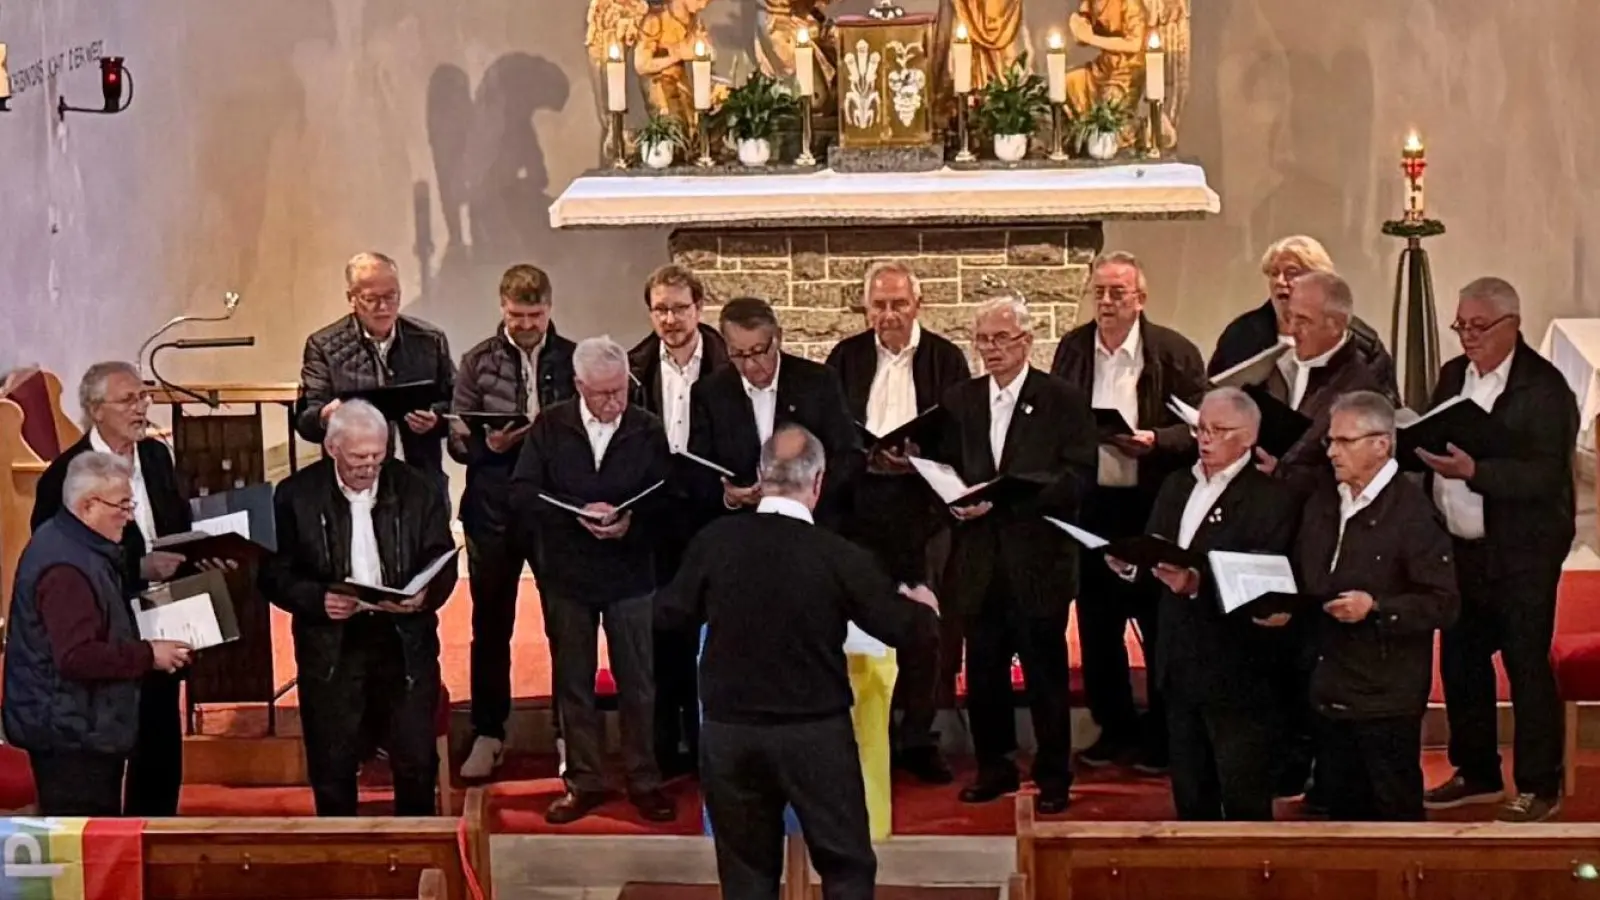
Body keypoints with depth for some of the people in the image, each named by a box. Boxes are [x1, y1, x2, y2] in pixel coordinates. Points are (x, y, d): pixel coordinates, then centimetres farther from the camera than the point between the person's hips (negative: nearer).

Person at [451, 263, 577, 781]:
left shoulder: (573, 359, 1)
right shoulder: (478, 362, 1)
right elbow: (457, 441, 0)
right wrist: (488, 445, -20)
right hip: (492, 514, 0)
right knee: (490, 627, 10)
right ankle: (487, 735, 21)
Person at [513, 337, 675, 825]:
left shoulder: (648, 430, -4)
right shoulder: (549, 427, -3)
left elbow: (665, 498, -5)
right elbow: (524, 491, -10)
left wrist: (632, 523, -24)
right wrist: (578, 512, -22)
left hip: (631, 573, -1)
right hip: (566, 573, 1)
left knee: (639, 682, 6)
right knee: (573, 682, 9)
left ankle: (644, 780, 18)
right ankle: (583, 781, 20)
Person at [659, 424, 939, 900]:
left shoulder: (714, 540, -7)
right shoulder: (838, 556, -13)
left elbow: (671, 615, 5)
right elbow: (901, 627, -2)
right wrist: (924, 607, 20)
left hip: (729, 731, 3)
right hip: (815, 733, -2)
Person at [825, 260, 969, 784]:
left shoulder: (945, 358, 2)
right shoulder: (846, 357, 8)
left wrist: (919, 454, -17)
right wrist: (867, 451, -11)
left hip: (921, 500, -1)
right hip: (860, 500, 1)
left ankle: (919, 737, 12)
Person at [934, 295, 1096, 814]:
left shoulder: (1063, 401, -2)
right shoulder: (959, 400, 11)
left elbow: (1079, 475, -10)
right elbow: (944, 469, 14)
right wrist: (955, 499, -10)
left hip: (1038, 560, -4)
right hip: (979, 561, 4)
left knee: (1045, 673, 3)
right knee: (983, 671, 9)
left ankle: (1054, 776, 15)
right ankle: (994, 768, 23)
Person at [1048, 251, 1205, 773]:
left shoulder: (1175, 352, -5)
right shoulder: (1072, 349, 7)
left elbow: (1199, 428, -6)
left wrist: (1154, 440, -22)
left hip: (1154, 503, -4)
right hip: (1089, 501, 4)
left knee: (1160, 623, 4)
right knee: (1096, 624, 10)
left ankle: (1163, 735, 16)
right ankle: (1114, 728, 23)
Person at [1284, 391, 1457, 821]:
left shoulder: (1412, 511, -14)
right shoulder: (1322, 503, 10)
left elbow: (1442, 604, -16)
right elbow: (1305, 582, 20)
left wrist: (1376, 608, -26)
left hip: (1387, 699, -7)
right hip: (1331, 690, 7)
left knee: (1393, 814, 4)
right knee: (1342, 810, 16)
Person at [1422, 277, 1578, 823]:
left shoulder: (1544, 387, -13)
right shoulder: (1453, 375, 10)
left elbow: (1546, 476, -20)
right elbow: (1437, 444, 15)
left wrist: (1473, 470, -29)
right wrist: (1422, 447, -7)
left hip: (1520, 553, -7)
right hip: (1461, 548, 7)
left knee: (1527, 666, -1)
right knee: (1460, 663, 14)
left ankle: (1539, 787, 11)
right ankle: (1476, 774, 29)